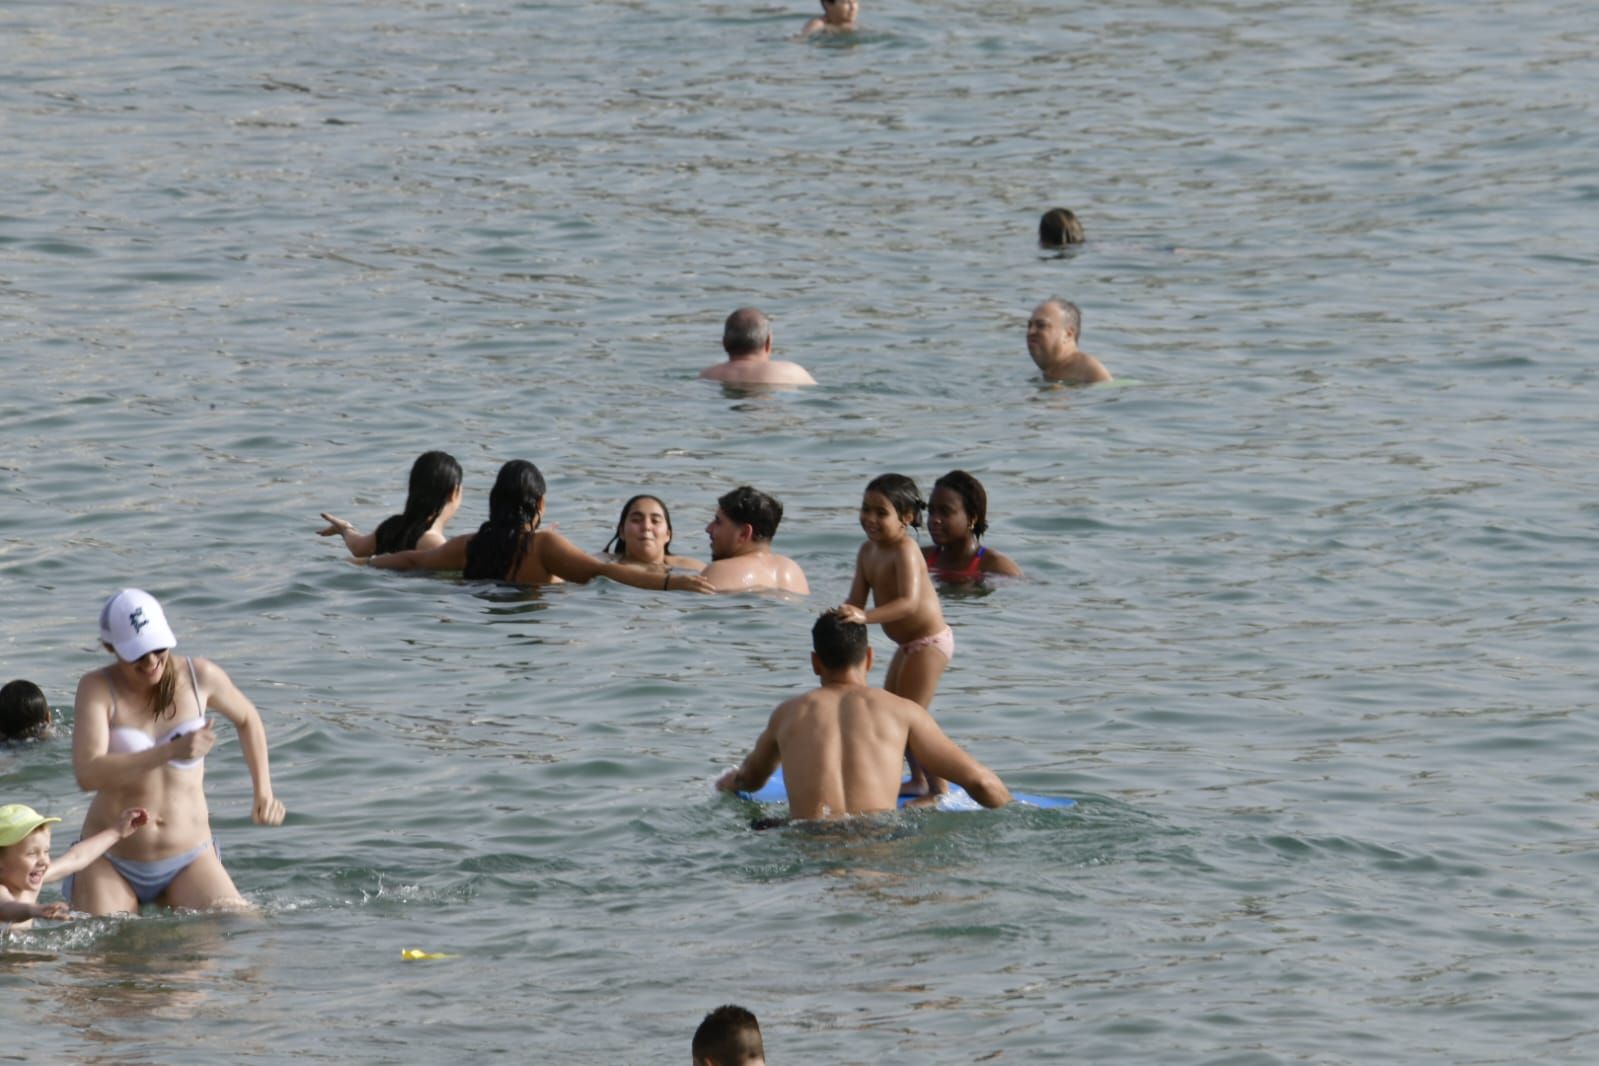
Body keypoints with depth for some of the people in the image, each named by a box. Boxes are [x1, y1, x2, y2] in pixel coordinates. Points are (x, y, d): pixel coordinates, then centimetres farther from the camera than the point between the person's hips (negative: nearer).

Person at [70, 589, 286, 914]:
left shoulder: (200, 676, -3)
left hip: (189, 860, 3)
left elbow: (247, 719, 20)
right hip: (110, 864, -3)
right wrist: (171, 751, -35)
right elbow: (88, 774, -27)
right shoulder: (97, 689, -11)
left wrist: (264, 793, 11)